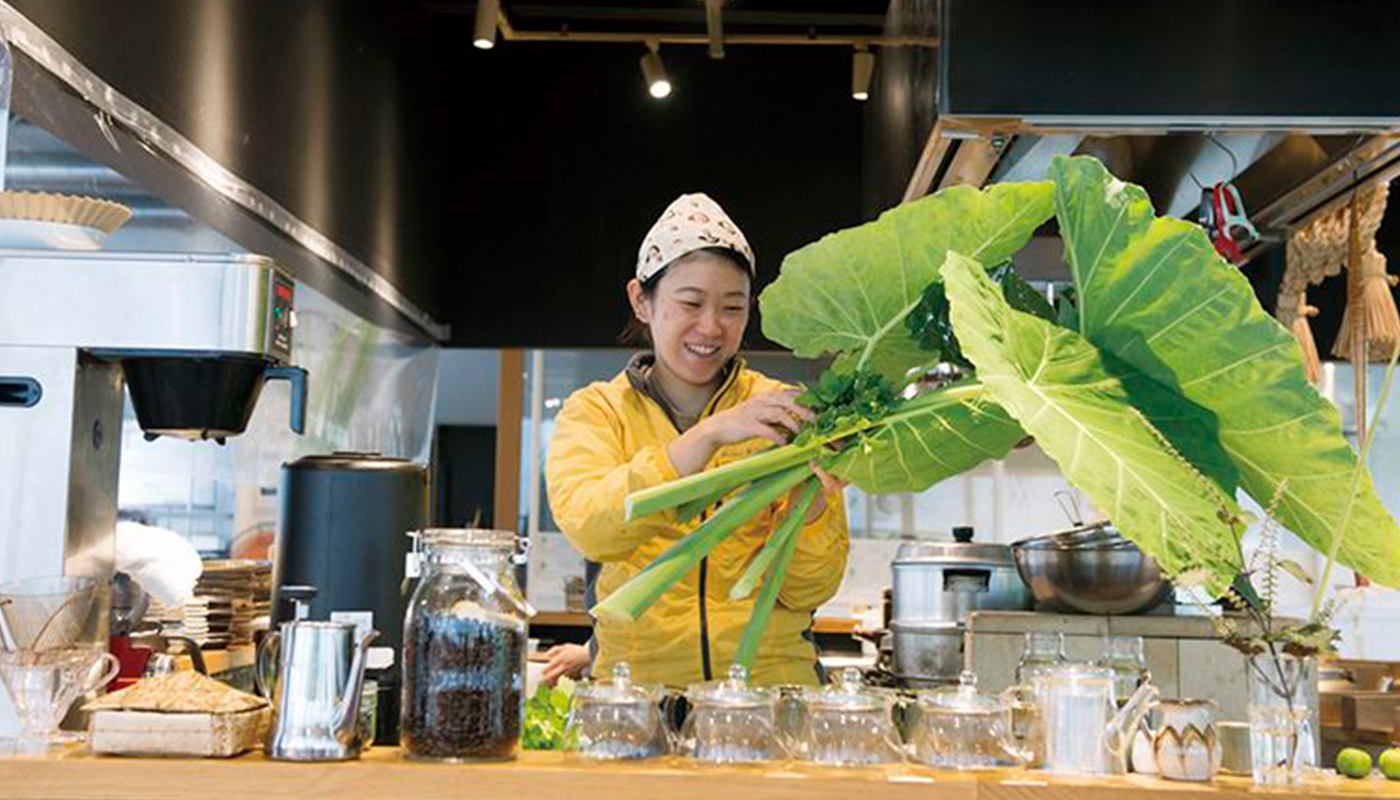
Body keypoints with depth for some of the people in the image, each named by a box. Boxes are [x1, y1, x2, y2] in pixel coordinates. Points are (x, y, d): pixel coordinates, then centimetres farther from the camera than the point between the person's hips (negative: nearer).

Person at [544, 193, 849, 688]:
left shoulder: (781, 410, 8)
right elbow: (589, 528, -14)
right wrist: (710, 434, -23)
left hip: (771, 683, 1)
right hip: (637, 682, 0)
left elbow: (808, 591, 3)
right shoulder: (596, 410, 7)